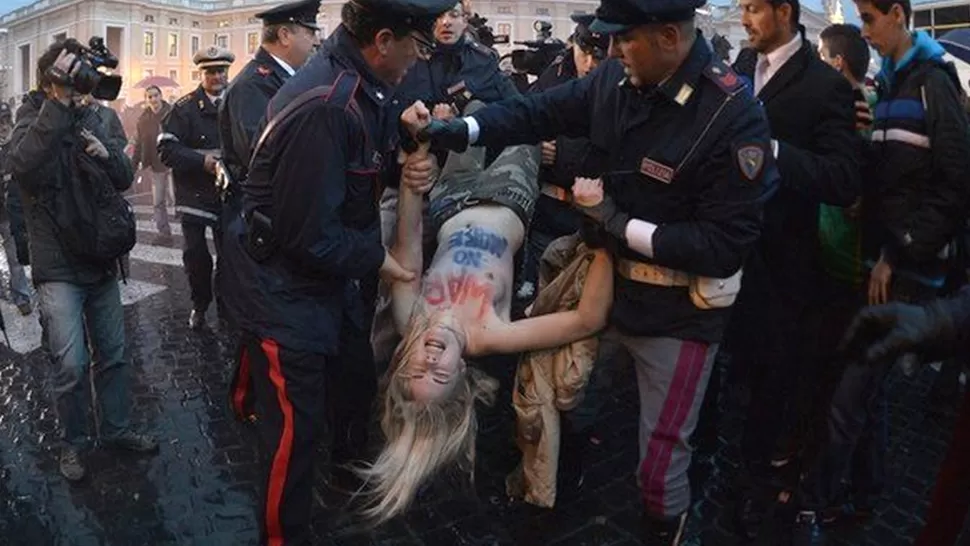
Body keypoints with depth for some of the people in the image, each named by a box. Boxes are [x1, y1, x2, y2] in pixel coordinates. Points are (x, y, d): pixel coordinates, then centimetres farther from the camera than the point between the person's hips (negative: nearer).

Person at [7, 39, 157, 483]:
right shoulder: (32, 121, -6)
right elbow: (22, 164, -30)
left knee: (112, 354, 13)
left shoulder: (89, 122, 10)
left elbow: (125, 179, 8)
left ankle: (117, 429, 29)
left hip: (101, 260, 6)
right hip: (58, 267, -5)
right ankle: (72, 442, 11)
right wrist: (59, 102, -34)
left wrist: (106, 154, -13)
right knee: (71, 364, -11)